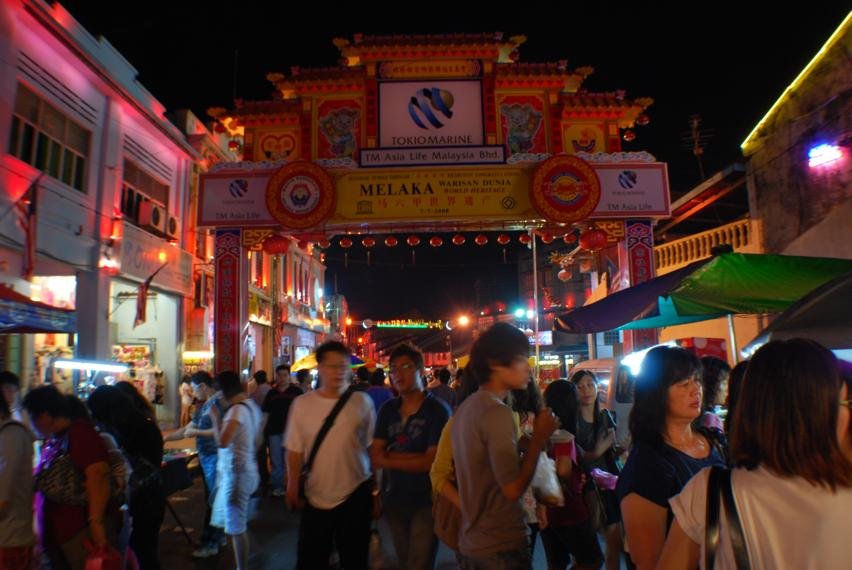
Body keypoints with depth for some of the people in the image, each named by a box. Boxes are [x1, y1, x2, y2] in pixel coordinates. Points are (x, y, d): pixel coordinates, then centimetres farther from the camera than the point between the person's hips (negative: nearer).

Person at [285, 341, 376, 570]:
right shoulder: (302, 404, -4)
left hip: (356, 495, 0)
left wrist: (375, 489, 5)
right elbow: (295, 451, 1)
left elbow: (372, 448, 2)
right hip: (315, 498, 1)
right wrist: (292, 490, -1)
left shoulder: (362, 402, -5)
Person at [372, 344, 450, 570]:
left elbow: (431, 462, -17)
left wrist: (389, 458, -9)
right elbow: (375, 457, -4)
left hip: (426, 501, -5)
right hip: (393, 499, 5)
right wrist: (415, 456, -17)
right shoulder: (387, 410, 2)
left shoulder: (438, 410, -13)